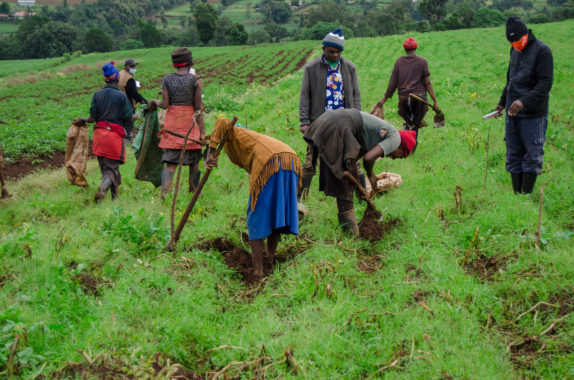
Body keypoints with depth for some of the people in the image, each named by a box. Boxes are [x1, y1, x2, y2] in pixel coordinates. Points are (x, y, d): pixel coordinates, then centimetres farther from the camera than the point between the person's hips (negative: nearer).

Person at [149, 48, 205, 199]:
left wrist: (155, 102, 21)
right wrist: (202, 131, -3)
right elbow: (198, 107, -6)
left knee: (170, 161, 1)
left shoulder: (167, 79, 3)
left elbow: (165, 104, -1)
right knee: (194, 161, 12)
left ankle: (164, 192, -14)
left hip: (172, 123, 2)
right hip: (190, 122, -2)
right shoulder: (195, 80, -4)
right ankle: (194, 192, 20)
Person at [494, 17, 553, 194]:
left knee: (532, 155, -1)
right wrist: (502, 101, 22)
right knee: (513, 154, 8)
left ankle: (526, 194, 4)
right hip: (512, 112, 7)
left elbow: (545, 84, -17)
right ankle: (516, 193, 14)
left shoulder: (542, 51, -10)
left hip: (533, 114, -7)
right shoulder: (515, 50, 13)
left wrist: (525, 101, -26)